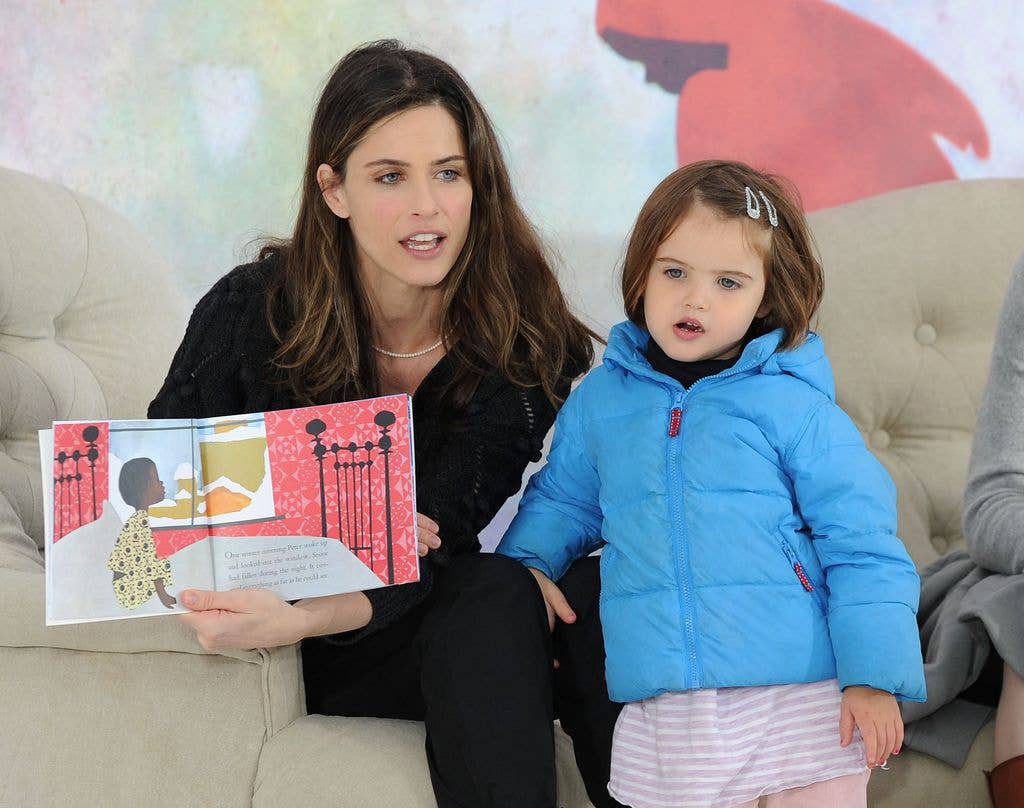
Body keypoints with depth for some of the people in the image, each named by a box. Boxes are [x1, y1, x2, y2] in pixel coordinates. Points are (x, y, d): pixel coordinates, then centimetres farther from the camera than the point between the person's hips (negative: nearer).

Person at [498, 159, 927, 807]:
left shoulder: (793, 404, -1)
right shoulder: (600, 399, 10)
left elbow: (862, 549, -3)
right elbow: (563, 497, 27)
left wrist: (874, 679, -10)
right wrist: (526, 565, 7)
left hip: (803, 700, -2)